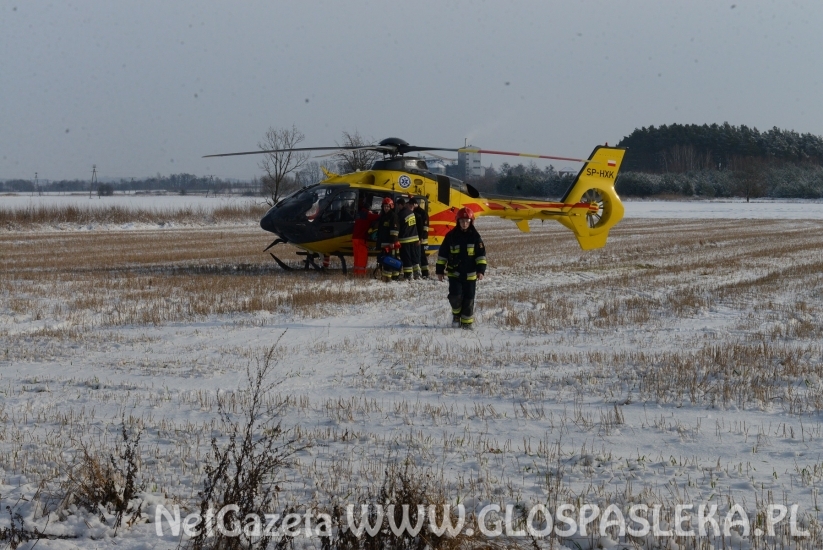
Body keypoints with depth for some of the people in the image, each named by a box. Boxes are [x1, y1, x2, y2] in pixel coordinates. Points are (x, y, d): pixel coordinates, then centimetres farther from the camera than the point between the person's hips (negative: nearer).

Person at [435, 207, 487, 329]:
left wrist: (481, 270, -8)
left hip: (470, 274, 1)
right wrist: (440, 270, 4)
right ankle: (456, 314, 13)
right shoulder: (451, 236, 0)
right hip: (454, 272, -1)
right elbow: (442, 254, 5)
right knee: (455, 295, -15)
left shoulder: (475, 236, 0)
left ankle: (467, 321, 15)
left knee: (469, 298, 3)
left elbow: (481, 254, 2)